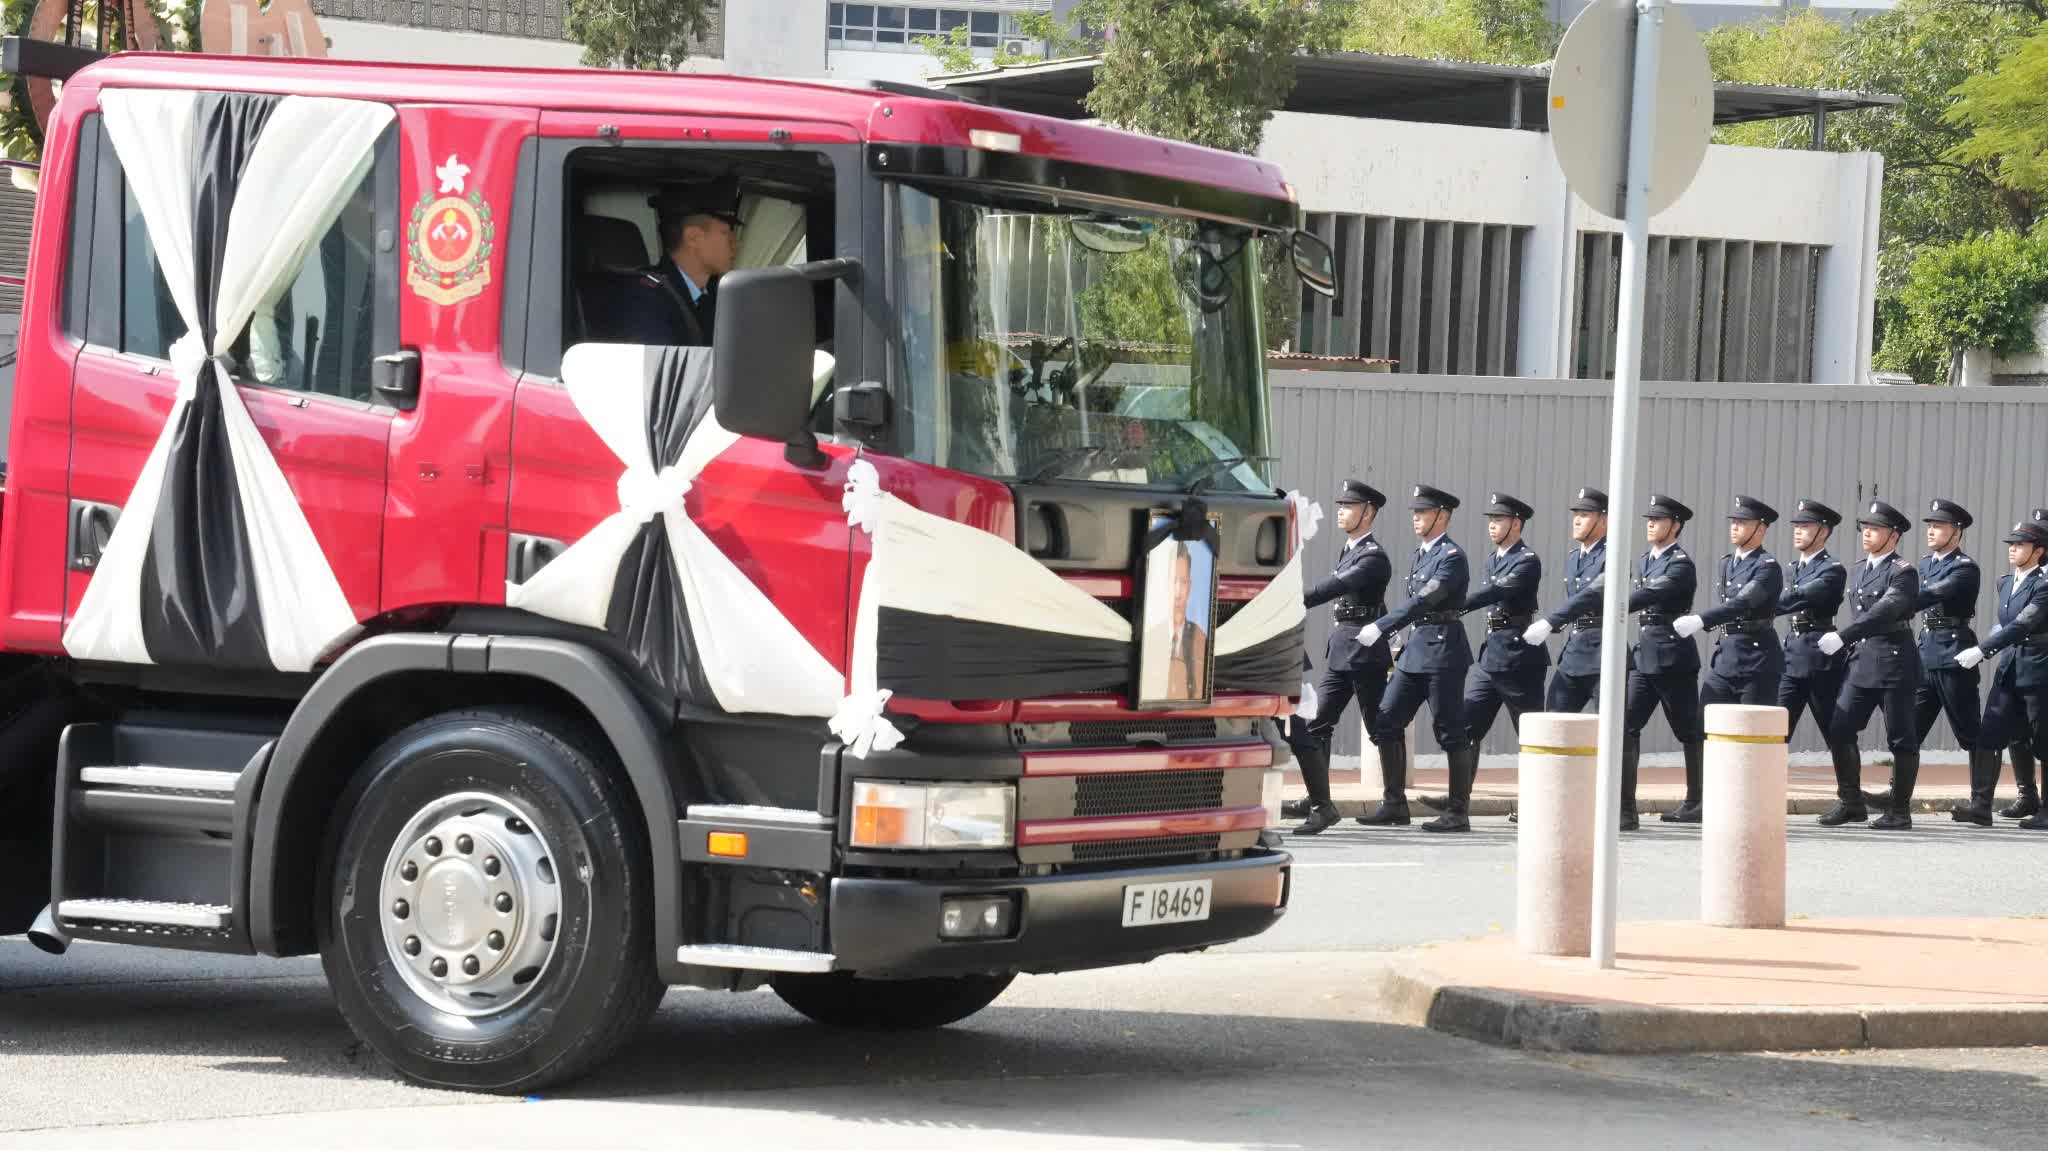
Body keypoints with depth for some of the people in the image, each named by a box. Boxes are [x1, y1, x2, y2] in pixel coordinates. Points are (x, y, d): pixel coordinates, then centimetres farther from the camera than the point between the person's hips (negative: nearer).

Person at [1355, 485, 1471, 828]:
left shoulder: (1452, 556, -12)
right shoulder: (1419, 556, 16)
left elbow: (1424, 599, -22)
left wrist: (1380, 627, -26)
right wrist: (1400, 651, 18)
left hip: (1444, 650, -9)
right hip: (1417, 648, 9)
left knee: (1450, 730, -3)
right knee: (1386, 721, 4)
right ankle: (1394, 804, 9)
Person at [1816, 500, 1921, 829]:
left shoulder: (1903, 573, -11)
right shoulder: (1860, 570, 14)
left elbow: (1883, 612, -23)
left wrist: (1842, 637, -29)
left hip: (1894, 664, -8)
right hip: (1862, 662, 8)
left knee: (1901, 739, 0)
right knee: (1840, 731, 0)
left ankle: (1899, 811, 7)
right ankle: (1851, 802, 9)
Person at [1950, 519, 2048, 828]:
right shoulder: (2005, 583, 12)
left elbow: (2021, 625, -22)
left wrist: (1981, 651, -27)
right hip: (2009, 668, 7)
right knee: (1988, 736, -3)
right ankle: (1981, 805, -3)